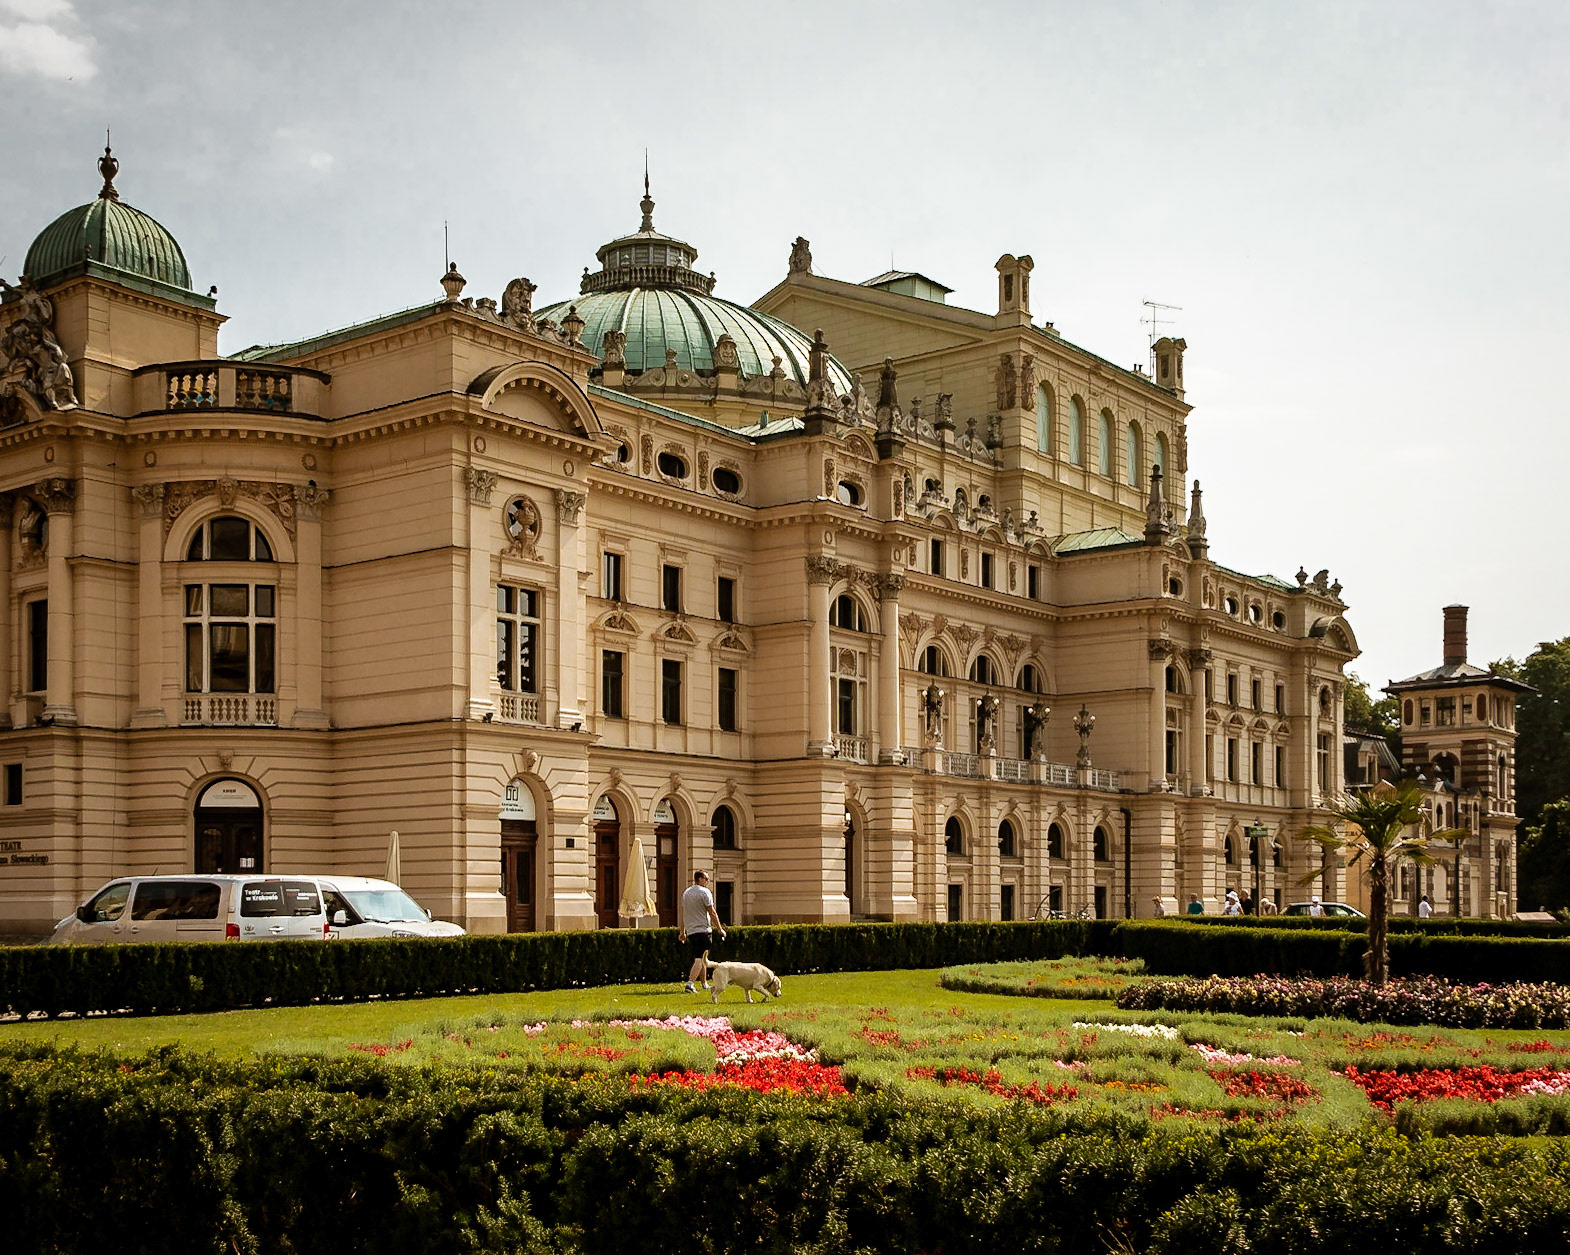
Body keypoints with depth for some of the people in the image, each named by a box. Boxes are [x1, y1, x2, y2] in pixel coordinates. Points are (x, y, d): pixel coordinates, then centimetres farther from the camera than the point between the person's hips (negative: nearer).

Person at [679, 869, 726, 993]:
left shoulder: (686, 893, 14)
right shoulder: (704, 892, -9)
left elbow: (683, 914, 19)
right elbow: (712, 913, -10)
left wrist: (683, 932, 24)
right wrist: (720, 929, -4)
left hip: (690, 931, 8)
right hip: (703, 930, -8)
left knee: (701, 958, 18)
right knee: (700, 959, -9)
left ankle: (704, 984, 24)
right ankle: (690, 983, -21)